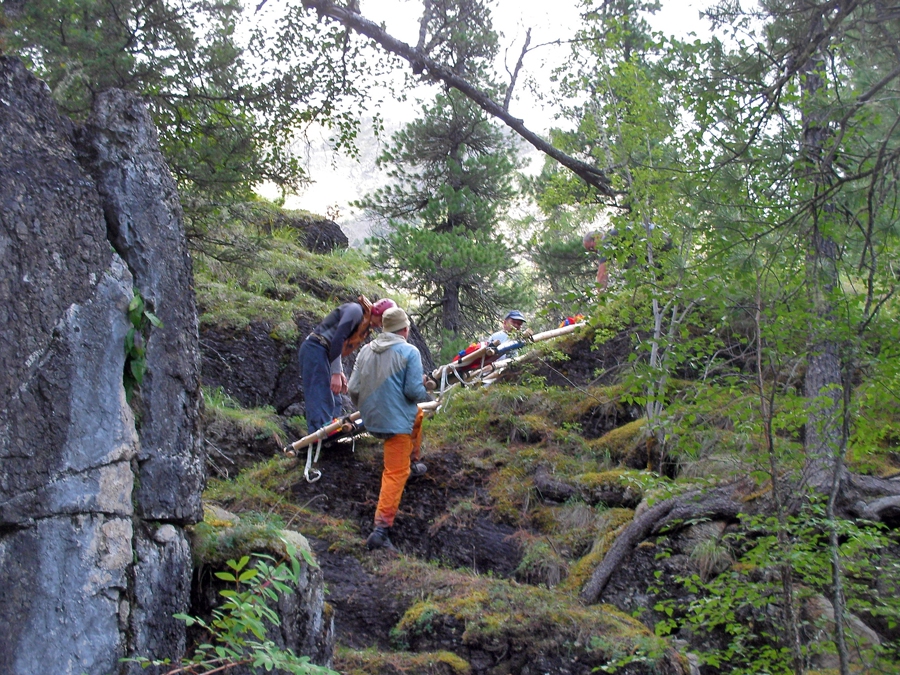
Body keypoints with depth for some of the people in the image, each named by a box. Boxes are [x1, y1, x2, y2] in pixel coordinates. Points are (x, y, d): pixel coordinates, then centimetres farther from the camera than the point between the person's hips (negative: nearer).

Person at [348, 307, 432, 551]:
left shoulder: (366, 350, 5)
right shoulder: (409, 352, -12)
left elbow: (353, 389, 6)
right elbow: (413, 390, -17)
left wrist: (363, 408, 25)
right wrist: (426, 391, 6)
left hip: (371, 420, 7)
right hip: (396, 421, -7)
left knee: (417, 414, 34)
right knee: (395, 474, -2)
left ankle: (413, 463, 46)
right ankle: (381, 530, -10)